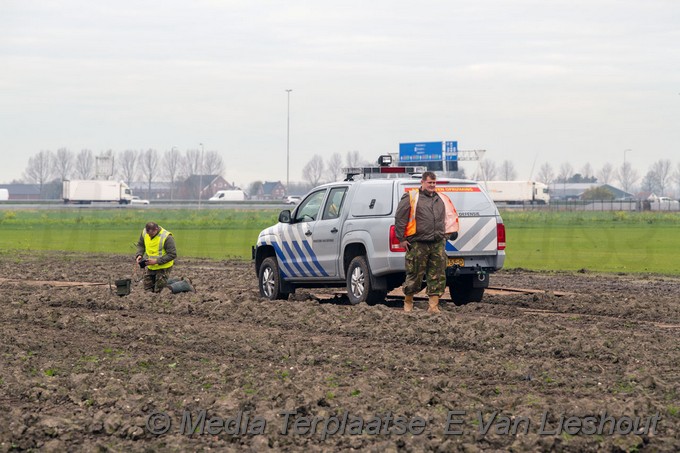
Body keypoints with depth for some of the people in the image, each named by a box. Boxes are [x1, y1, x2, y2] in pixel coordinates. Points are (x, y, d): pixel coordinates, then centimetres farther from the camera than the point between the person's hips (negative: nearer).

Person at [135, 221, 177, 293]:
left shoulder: (167, 237, -25)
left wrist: (156, 261, -27)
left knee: (159, 291, -4)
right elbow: (140, 245, 11)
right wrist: (139, 254, -11)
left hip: (163, 267, -5)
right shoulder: (144, 232, -8)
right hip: (149, 267, 5)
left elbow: (172, 255, -22)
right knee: (148, 289, 10)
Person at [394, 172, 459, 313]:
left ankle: (433, 305, 2)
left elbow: (451, 216, 29)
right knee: (414, 275, 0)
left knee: (438, 276, -1)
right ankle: (408, 301, 19)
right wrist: (401, 238, -4)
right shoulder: (411, 198, 0)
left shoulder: (442, 199, 16)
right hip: (418, 244, -4)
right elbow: (400, 218, -1)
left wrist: (450, 232, 19)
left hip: (438, 243, 4)